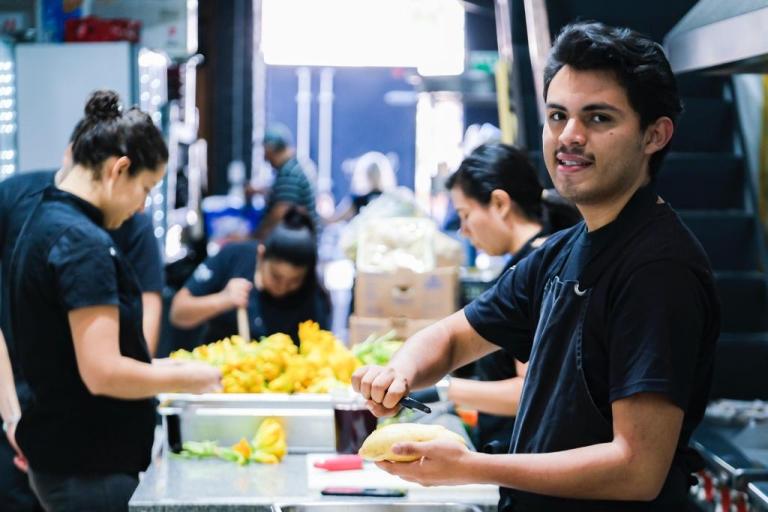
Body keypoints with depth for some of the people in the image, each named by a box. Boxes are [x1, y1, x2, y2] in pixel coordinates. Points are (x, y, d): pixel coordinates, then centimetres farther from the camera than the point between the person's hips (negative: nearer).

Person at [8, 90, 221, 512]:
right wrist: (184, 378, -10)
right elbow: (102, 373, -24)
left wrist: (159, 369, 14)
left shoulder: (44, 222, 11)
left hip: (61, 456, 10)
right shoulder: (84, 244, -19)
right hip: (89, 470, -10)